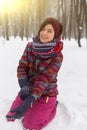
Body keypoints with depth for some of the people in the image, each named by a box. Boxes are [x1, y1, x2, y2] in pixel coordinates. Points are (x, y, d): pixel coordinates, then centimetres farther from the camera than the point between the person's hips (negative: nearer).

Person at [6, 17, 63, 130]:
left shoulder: (57, 56, -20)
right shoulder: (30, 46, -8)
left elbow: (45, 79, -26)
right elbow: (21, 67, -9)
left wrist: (28, 102, -36)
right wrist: (24, 88, -28)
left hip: (46, 94, -4)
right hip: (28, 90, 5)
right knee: (11, 118, 9)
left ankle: (52, 105, 20)